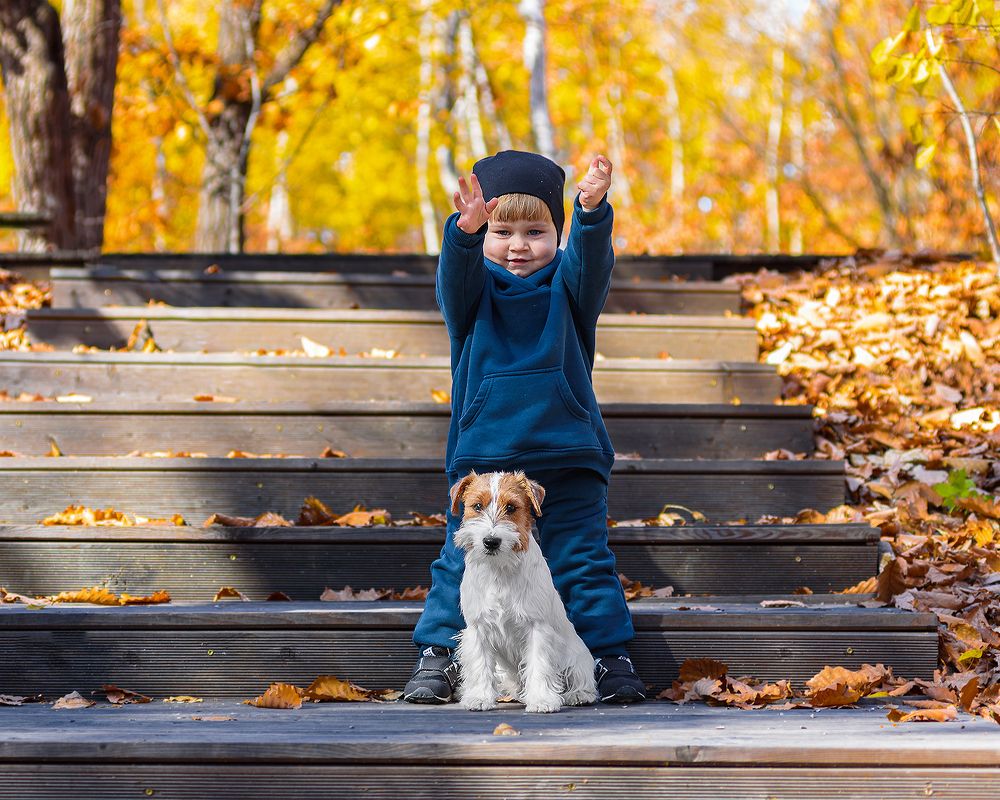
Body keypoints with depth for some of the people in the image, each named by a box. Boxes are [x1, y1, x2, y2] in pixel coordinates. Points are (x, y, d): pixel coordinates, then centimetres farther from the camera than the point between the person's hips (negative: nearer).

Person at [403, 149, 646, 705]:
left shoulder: (567, 287, 5)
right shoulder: (474, 290, 5)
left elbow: (591, 261, -15)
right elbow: (457, 274, -17)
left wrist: (592, 211, -35)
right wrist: (466, 230, -38)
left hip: (567, 458, 0)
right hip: (483, 456, 0)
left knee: (584, 563, 3)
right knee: (463, 562, 2)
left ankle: (610, 659, 11)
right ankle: (437, 657, 11)